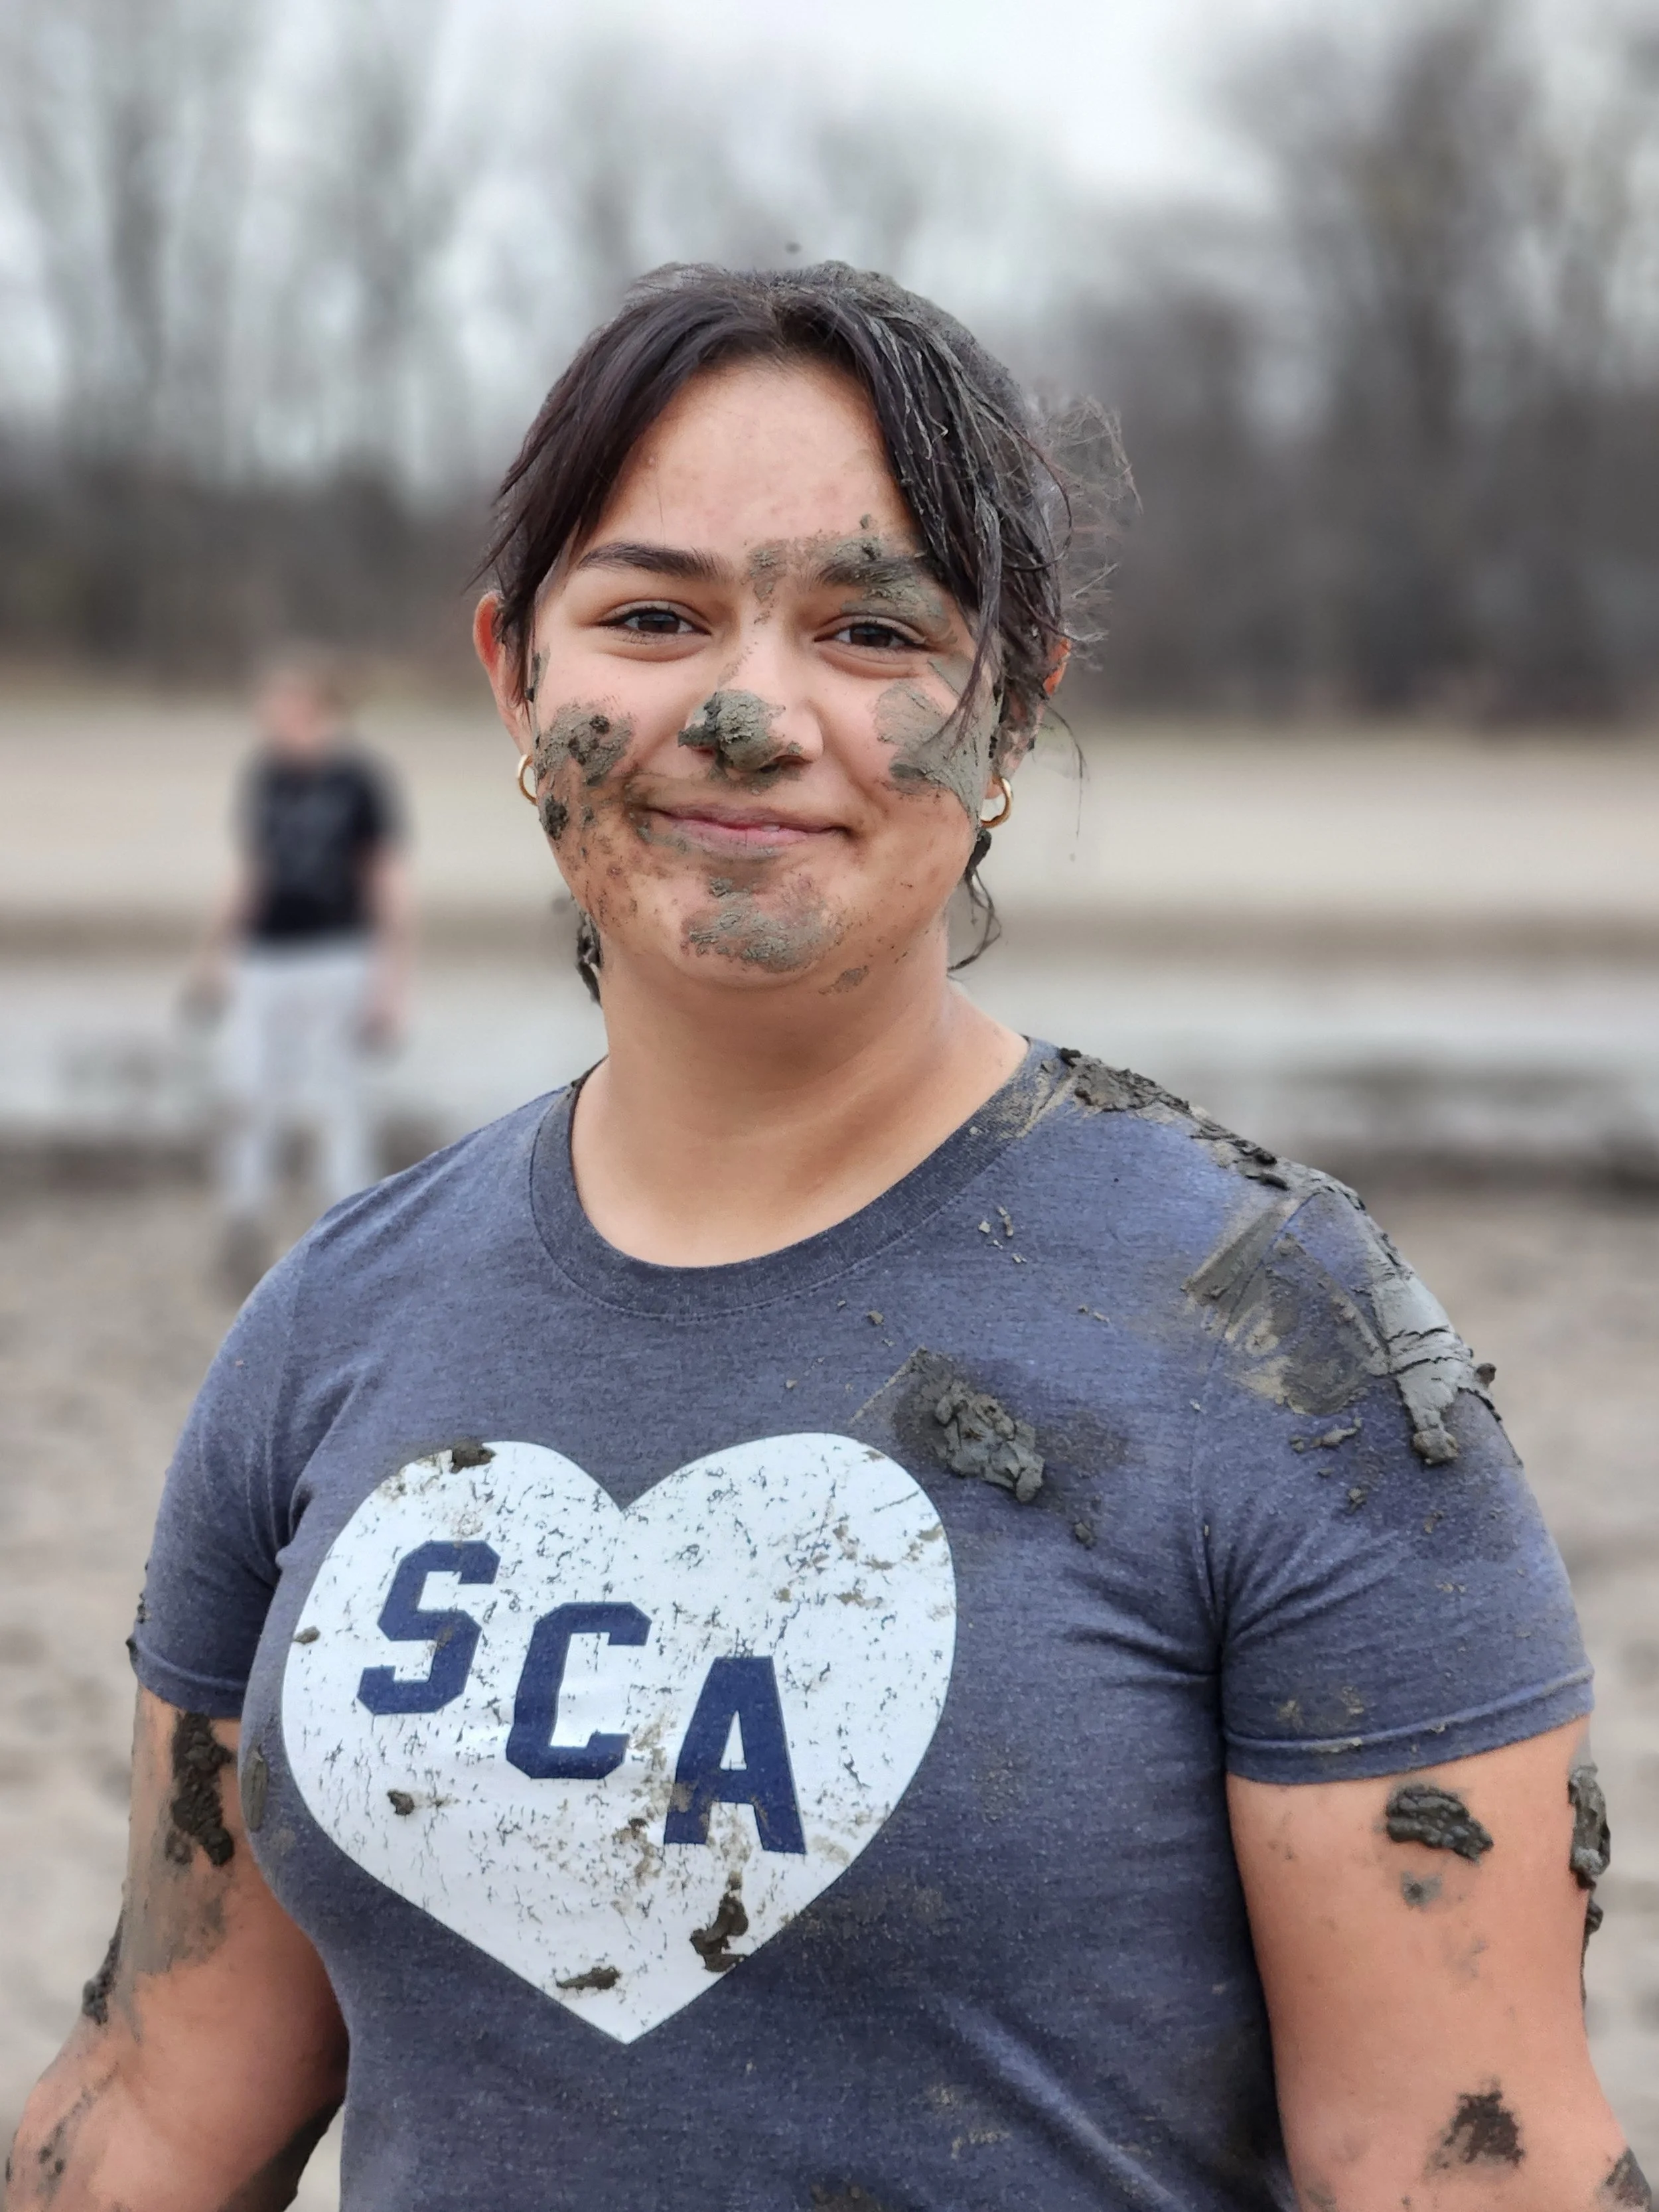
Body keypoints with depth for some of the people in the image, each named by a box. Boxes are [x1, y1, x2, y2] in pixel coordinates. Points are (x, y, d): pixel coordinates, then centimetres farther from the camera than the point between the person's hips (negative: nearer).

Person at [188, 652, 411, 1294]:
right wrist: (214, 957, 19)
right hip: (263, 963, 4)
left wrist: (389, 983, -7)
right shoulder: (264, 778, 8)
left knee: (338, 1106, 0)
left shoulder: (359, 781, -7)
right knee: (247, 1095, -4)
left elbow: (390, 886, -5)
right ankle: (245, 1230, 7)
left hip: (337, 961, -4)